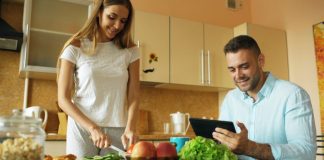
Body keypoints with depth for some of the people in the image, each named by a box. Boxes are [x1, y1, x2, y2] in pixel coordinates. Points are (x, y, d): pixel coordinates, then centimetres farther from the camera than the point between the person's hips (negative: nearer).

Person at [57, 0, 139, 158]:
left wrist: (129, 128, -17)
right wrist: (93, 128, -16)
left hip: (118, 130, 2)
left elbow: (133, 96, -1)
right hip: (82, 128, -1)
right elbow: (63, 99, -6)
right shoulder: (75, 47, -3)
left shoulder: (130, 50, 3)